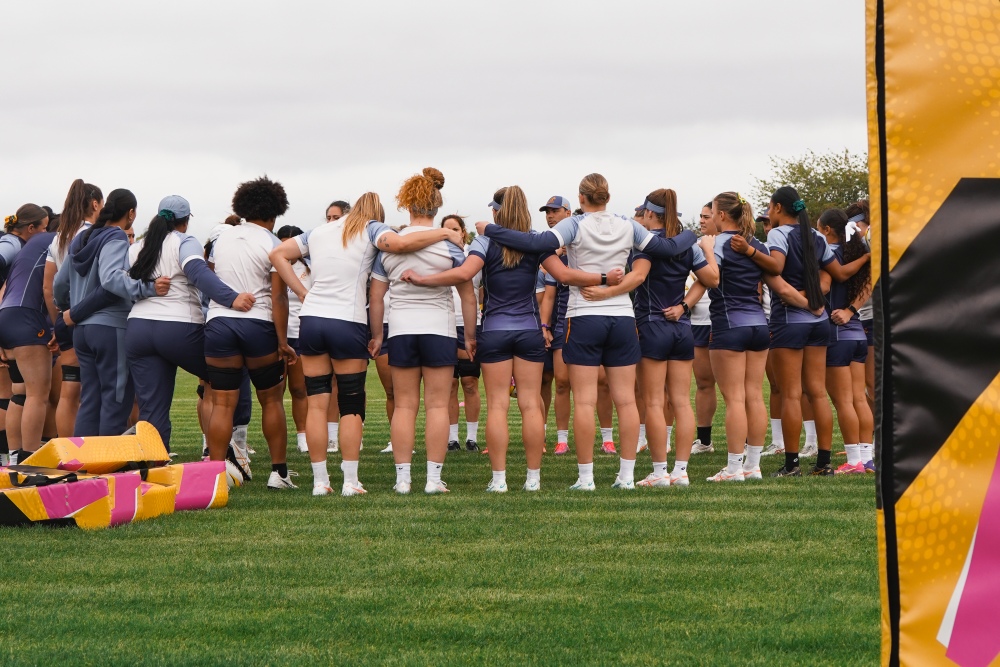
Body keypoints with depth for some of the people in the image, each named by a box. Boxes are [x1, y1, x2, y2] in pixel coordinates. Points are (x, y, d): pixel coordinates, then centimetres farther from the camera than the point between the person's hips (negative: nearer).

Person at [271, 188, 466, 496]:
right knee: (351, 407, 3)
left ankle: (320, 481, 3)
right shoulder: (370, 230, 2)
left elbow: (278, 254, 17)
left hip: (311, 319, 4)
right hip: (348, 324, -4)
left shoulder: (319, 232, 18)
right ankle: (350, 481, -1)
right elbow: (400, 243, -18)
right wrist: (444, 233, -7)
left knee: (317, 403, 4)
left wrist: (303, 293, 11)